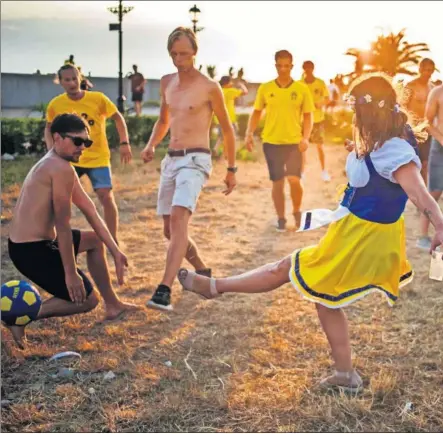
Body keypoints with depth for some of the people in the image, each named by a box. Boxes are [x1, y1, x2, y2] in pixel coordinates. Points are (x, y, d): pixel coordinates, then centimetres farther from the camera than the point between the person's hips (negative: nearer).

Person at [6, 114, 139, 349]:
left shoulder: (51, 165, 14)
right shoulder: (62, 169, -19)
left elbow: (90, 211, 13)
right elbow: (62, 225, -20)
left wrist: (115, 251, 14)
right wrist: (71, 273, -15)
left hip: (23, 243, 10)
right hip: (33, 250, -10)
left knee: (94, 241, 26)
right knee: (87, 299, 2)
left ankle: (112, 304, 34)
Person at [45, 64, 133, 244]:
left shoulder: (98, 98, -13)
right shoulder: (55, 104, -7)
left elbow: (118, 118, -3)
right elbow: (49, 128, 9)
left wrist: (124, 143, -12)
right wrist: (51, 150, -6)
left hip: (97, 158, -2)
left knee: (106, 197, -7)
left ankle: (114, 241, 7)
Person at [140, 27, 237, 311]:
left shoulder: (209, 87, -6)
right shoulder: (167, 83, 11)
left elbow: (227, 129, 2)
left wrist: (232, 169, 5)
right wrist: (152, 145, 5)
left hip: (195, 160, -7)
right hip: (170, 160, 7)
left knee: (178, 219, -27)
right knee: (170, 230, 10)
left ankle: (164, 290, -34)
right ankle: (203, 271, 34)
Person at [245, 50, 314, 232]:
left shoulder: (302, 89, -1)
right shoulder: (265, 88, 1)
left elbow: (308, 116, 3)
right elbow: (256, 112, 10)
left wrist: (305, 138, -11)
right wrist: (249, 133, -4)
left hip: (294, 142, -1)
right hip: (271, 142, 1)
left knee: (294, 180, -12)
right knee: (277, 182, 6)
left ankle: (297, 212, 16)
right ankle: (281, 219, 22)